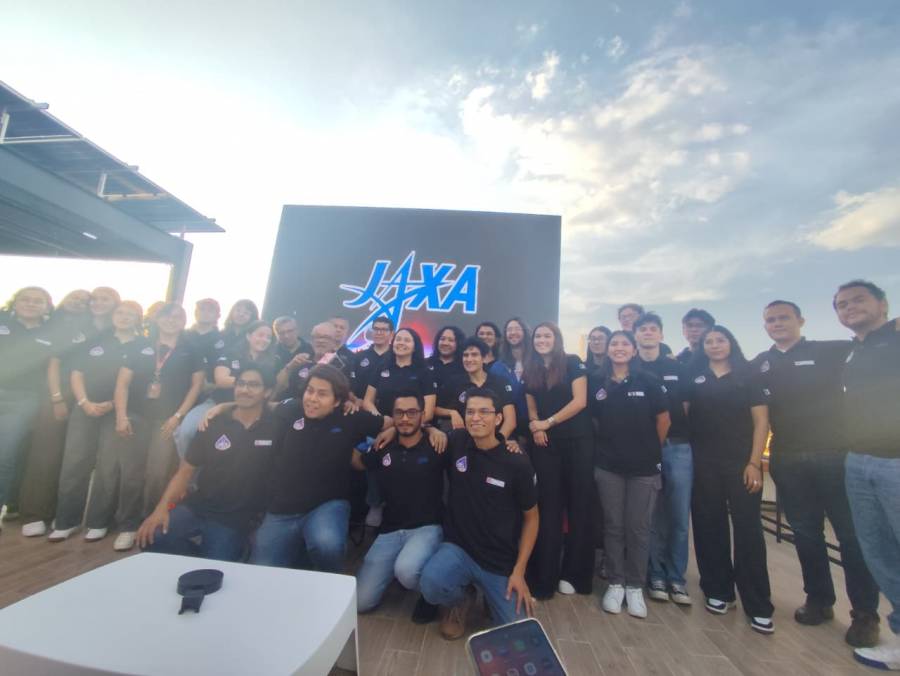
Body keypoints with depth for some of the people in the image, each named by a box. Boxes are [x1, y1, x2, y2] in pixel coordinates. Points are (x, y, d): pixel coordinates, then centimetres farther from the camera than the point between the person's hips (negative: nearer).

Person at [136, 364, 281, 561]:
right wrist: (162, 507, -10)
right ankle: (201, 560, 9)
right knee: (151, 536, -19)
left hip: (236, 519, -3)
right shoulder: (214, 425, -1)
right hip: (196, 506, 3)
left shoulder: (276, 427, -9)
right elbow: (186, 470, 3)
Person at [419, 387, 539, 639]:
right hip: (458, 548, 1)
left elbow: (531, 518, -2)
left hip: (502, 562, 0)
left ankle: (493, 595, 28)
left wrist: (519, 571, -6)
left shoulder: (517, 463, -13)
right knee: (431, 584, -28)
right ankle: (460, 601, 9)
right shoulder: (456, 442, -10)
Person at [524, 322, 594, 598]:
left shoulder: (573, 363, -2)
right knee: (548, 508, 8)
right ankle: (545, 576, 19)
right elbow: (531, 407, 12)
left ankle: (575, 574, 20)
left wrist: (548, 422, -12)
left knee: (579, 507, 5)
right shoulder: (530, 371, 10)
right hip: (545, 445, 3)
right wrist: (535, 426, -9)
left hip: (577, 443, -3)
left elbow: (580, 401, -11)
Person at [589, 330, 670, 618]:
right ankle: (615, 583, 25)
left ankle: (635, 586, 25)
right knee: (613, 526, 10)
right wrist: (607, 443, 5)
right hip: (607, 465, 1)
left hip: (644, 466, -1)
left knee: (638, 528, 7)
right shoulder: (596, 381, -2)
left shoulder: (648, 381, -5)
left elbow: (663, 420, 2)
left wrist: (651, 450, 6)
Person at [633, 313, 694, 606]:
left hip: (678, 448, 2)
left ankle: (677, 579, 22)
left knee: (680, 518, 6)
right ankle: (656, 576, 22)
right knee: (652, 518, 7)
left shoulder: (677, 368, 8)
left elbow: (687, 405, 12)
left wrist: (683, 435, 2)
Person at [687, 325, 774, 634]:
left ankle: (758, 606, 12)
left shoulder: (747, 377, 3)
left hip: (742, 462, -1)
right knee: (709, 527, 8)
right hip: (704, 464, 2)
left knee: (748, 530, 0)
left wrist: (754, 462, -9)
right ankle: (718, 591, 23)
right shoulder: (694, 378, 6)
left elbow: (761, 421, -1)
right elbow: (683, 415, 6)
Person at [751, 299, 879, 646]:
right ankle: (819, 599, 27)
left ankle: (865, 614, 20)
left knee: (851, 533, 5)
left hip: (834, 454, -2)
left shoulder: (828, 351, 1)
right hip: (787, 460, 3)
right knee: (805, 533, 12)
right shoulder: (759, 364, 7)